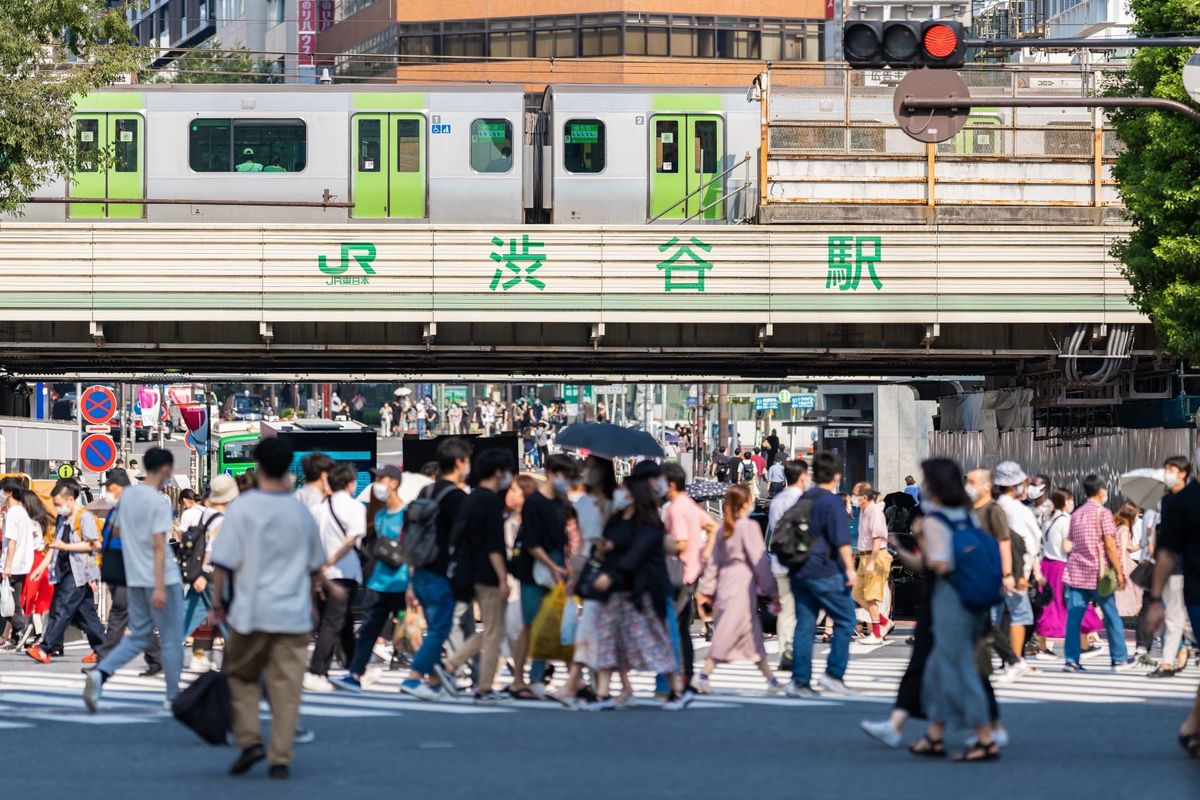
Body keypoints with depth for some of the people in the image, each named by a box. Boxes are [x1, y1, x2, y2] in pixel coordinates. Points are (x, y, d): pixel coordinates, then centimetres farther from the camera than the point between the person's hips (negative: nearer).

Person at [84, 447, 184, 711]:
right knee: (172, 639, 7)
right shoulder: (160, 502, -15)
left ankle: (100, 673, -9)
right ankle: (174, 697, 14)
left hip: (135, 579, 7)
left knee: (138, 637, 13)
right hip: (161, 578, -7)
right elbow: (158, 545, -21)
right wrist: (159, 587, -23)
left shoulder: (126, 494, 7)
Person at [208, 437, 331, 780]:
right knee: (287, 687, 3)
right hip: (294, 613, 3)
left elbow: (224, 561, -8)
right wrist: (324, 587, 40)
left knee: (241, 675, 15)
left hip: (252, 611, -3)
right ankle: (280, 758, 0)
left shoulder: (243, 508, -6)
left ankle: (250, 740, 0)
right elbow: (315, 566, 21)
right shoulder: (301, 511, 8)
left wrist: (217, 601, 4)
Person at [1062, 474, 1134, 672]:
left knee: (1074, 617, 0)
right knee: (1111, 617, 7)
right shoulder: (1103, 513, -8)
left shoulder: (1076, 514, 12)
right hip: (1098, 573, -5)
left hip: (1076, 572, 5)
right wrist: (1119, 572, -9)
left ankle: (1071, 660, -6)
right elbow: (1110, 545, -13)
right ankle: (1119, 659, 13)